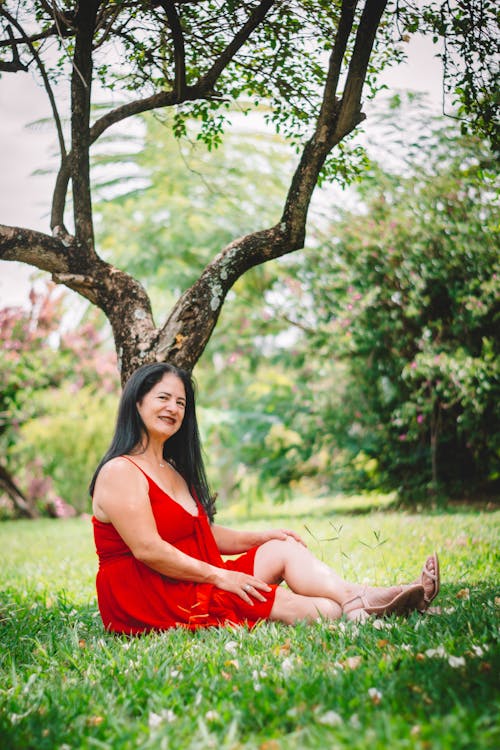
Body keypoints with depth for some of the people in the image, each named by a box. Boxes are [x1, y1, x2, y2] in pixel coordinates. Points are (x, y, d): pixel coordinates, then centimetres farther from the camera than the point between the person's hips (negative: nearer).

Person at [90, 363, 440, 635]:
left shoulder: (173, 471, 22)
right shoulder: (120, 472, -10)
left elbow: (205, 533, 20)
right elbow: (147, 549, -19)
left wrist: (262, 537, 7)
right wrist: (218, 576, -16)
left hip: (194, 580, 9)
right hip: (145, 597, -9)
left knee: (282, 549, -7)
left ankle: (360, 600, -26)